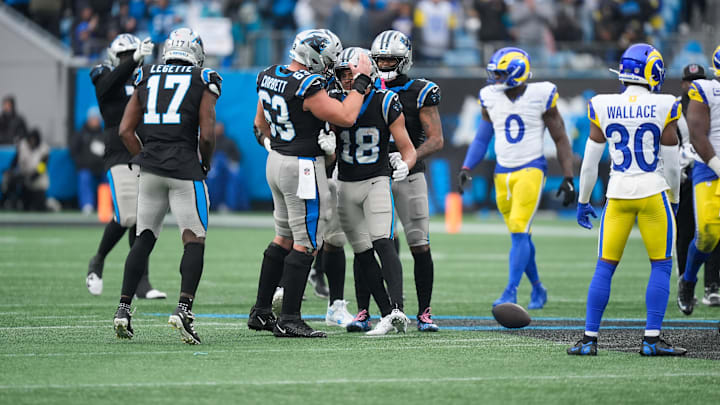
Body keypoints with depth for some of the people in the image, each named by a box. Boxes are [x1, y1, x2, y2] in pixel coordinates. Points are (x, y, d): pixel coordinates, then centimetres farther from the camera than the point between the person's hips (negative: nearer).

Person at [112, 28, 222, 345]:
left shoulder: (146, 79, 11)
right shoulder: (202, 83, 0)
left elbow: (125, 130, 8)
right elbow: (207, 134, -7)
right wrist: (205, 164, 10)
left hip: (150, 168, 4)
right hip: (185, 169, -4)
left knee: (144, 239, 12)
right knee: (194, 241, -2)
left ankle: (123, 308, 6)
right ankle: (184, 307, -19)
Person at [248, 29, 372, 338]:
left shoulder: (269, 77, 4)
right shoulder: (308, 87, -22)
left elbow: (261, 126, 16)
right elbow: (346, 117, -18)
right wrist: (361, 81, -9)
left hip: (276, 162, 9)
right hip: (304, 168, -9)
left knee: (284, 237, 19)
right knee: (305, 244, -2)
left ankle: (260, 312, 22)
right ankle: (289, 320, -1)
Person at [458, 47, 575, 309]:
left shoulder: (540, 97, -8)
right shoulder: (491, 98, 4)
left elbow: (561, 140, -1)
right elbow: (482, 138, 14)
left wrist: (568, 178, -5)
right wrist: (466, 168, 0)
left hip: (531, 170, -5)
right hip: (503, 173, 5)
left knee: (519, 231, -16)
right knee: (520, 235, 10)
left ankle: (511, 292, -19)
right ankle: (537, 289, 27)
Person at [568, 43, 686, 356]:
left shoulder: (604, 109, -1)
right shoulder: (663, 109, -7)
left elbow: (590, 161, 4)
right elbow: (671, 163, -2)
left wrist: (583, 201, 14)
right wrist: (673, 199, 13)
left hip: (618, 193, 2)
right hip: (653, 191, -2)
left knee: (605, 267, 8)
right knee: (661, 267, 7)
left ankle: (589, 338, 6)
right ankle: (652, 339, 1)